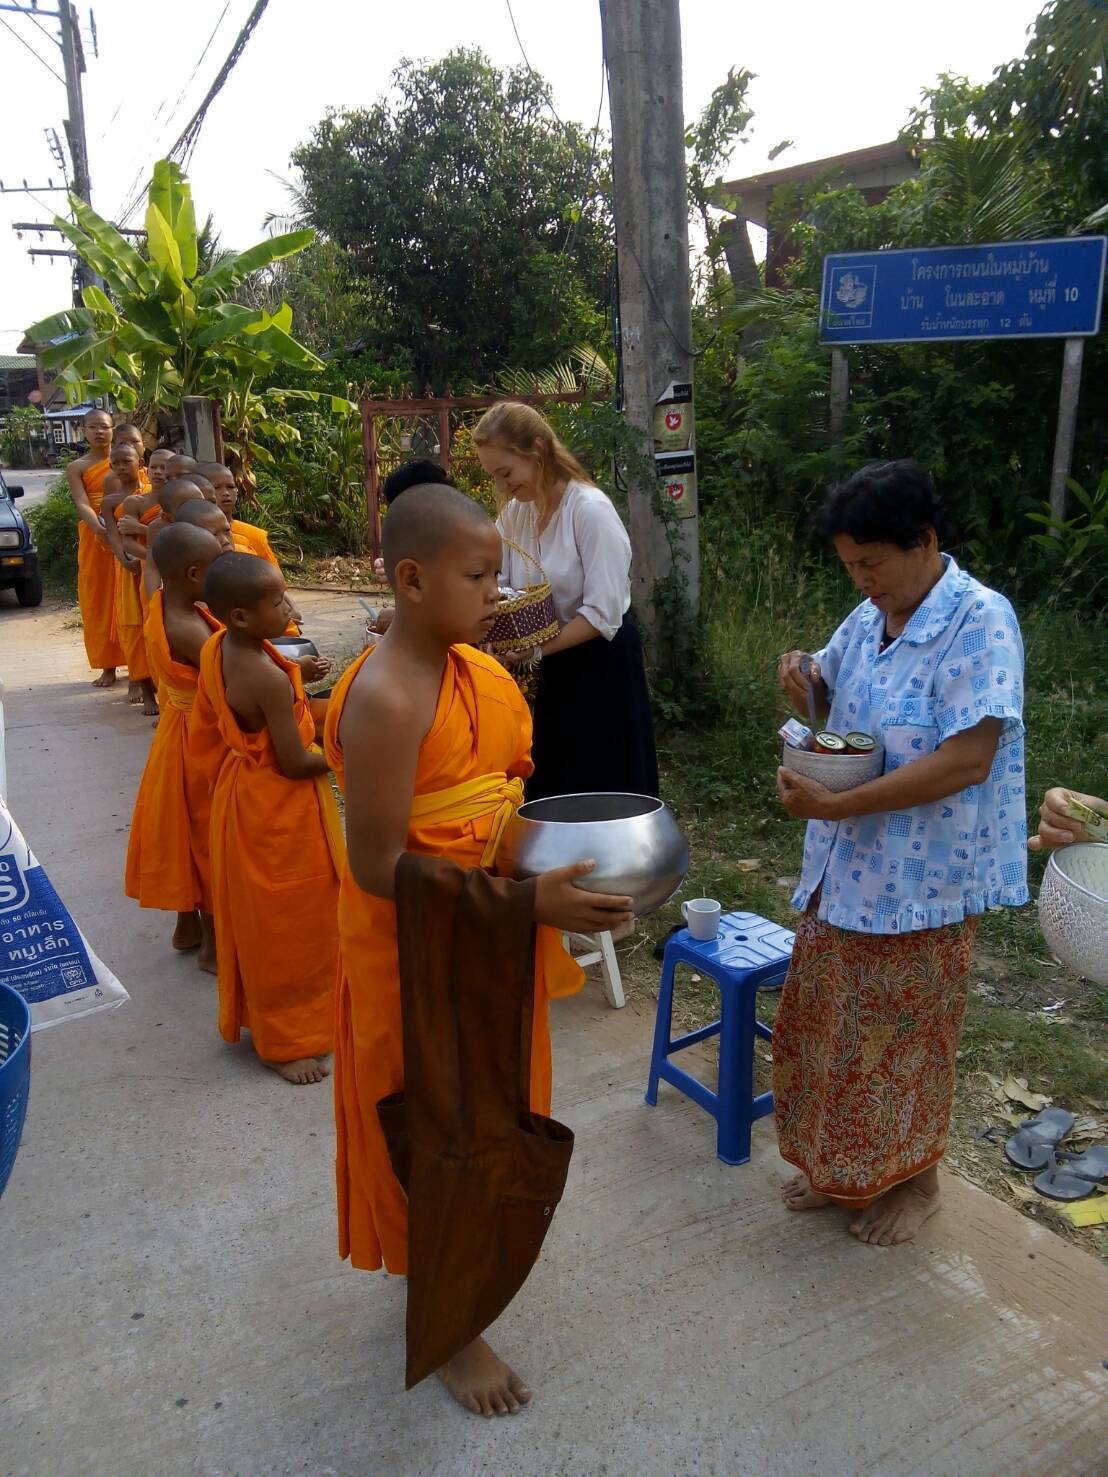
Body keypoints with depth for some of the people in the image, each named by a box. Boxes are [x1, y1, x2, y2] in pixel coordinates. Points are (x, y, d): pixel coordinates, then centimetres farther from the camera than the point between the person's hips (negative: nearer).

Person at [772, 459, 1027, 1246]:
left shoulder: (981, 621, -18)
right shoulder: (868, 618, 4)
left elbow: (968, 761, -26)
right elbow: (833, 695, 20)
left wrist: (837, 805, -27)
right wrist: (805, 681, -4)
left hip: (921, 881, -7)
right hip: (846, 871, 7)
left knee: (904, 1038, 11)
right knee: (831, 1025, 17)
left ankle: (915, 1178, 36)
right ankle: (840, 1164, 39)